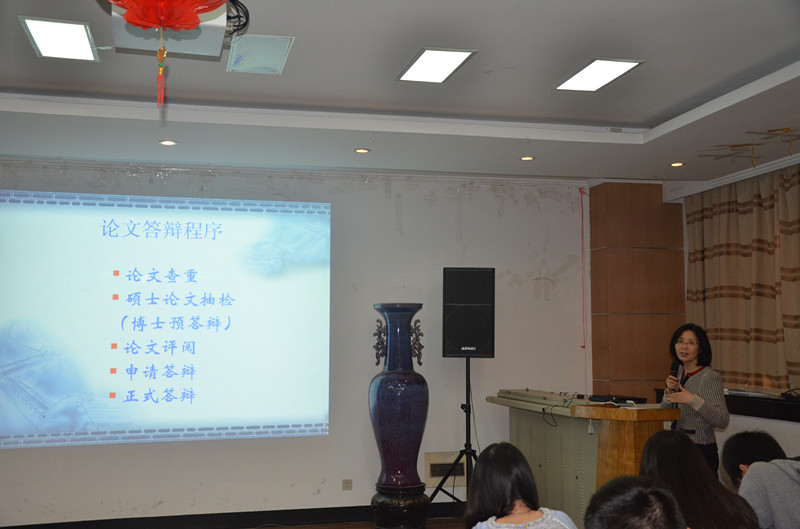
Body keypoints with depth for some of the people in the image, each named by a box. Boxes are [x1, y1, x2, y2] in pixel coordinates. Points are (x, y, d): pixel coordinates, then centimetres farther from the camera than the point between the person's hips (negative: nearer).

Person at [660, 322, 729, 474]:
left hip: (701, 450, -7)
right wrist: (669, 391, -3)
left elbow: (723, 420, -22)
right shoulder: (680, 372, 8)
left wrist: (693, 400, -29)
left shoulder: (710, 377, -14)